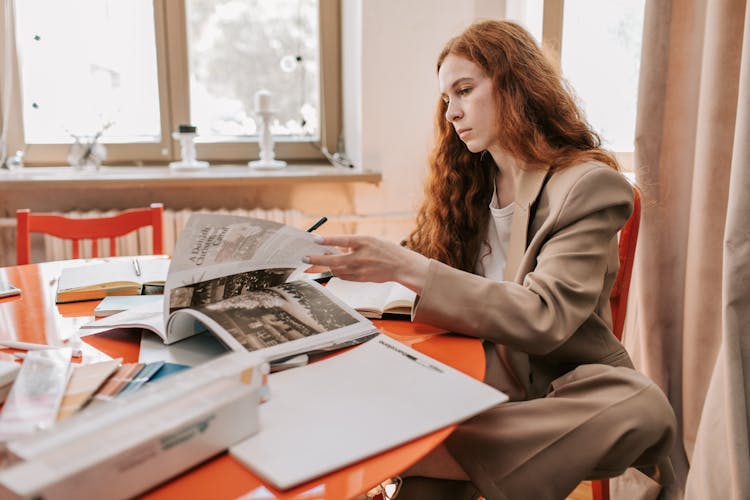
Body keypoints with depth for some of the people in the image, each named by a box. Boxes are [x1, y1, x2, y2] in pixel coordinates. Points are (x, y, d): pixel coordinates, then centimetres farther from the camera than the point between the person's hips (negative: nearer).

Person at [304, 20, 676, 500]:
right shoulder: (471, 181, 8)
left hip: (559, 385, -2)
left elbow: (544, 317, -20)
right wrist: (363, 263, -7)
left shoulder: (589, 184, -9)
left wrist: (408, 268, -28)